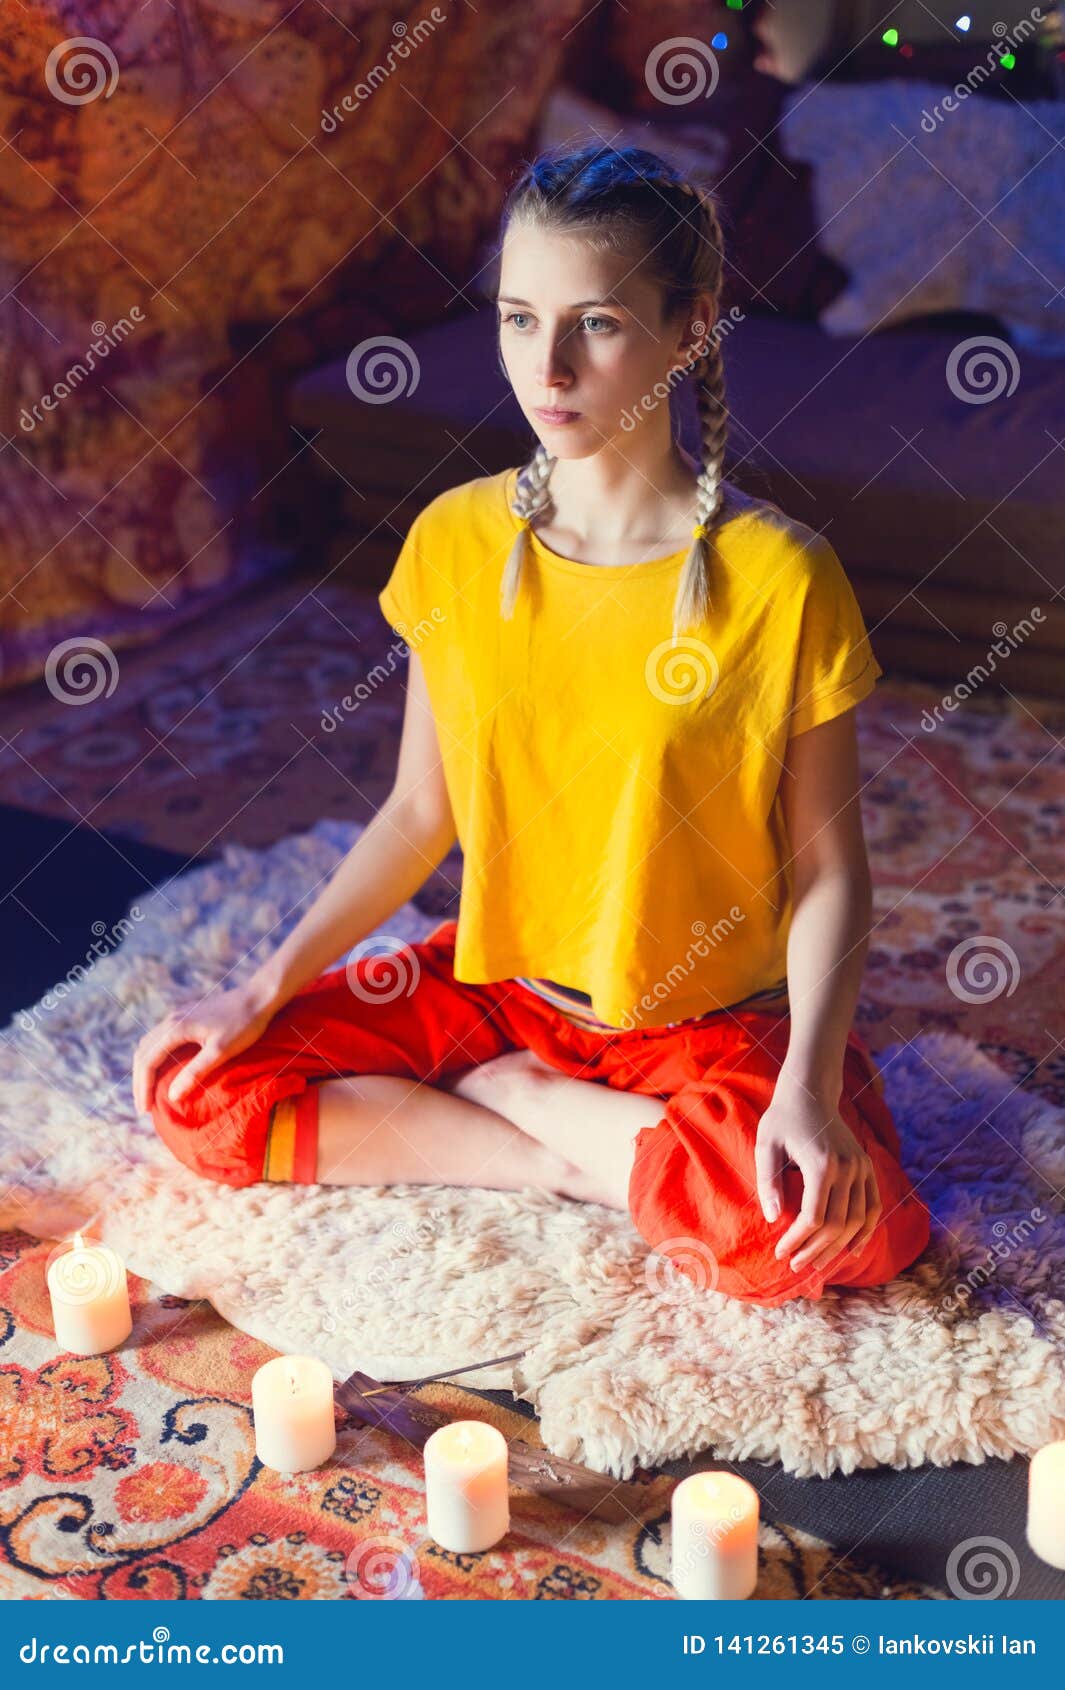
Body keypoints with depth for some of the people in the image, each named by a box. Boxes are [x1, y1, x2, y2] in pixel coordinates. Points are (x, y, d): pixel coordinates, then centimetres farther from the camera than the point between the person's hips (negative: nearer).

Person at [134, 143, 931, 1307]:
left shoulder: (779, 578, -17)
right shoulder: (454, 542, -5)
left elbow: (826, 868, -11)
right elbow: (420, 813, 3)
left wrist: (806, 1086, -25)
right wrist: (266, 987, -5)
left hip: (711, 1025, -3)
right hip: (494, 981, 4)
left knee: (848, 1228, -32)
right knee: (195, 1090, -11)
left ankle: (499, 1092, -8)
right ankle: (586, 1159, -7)